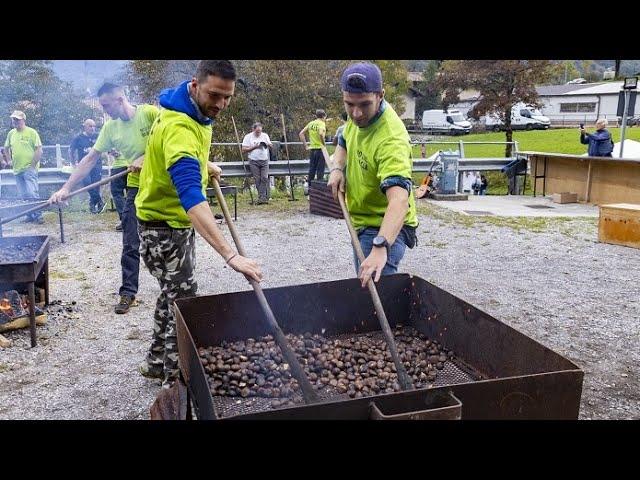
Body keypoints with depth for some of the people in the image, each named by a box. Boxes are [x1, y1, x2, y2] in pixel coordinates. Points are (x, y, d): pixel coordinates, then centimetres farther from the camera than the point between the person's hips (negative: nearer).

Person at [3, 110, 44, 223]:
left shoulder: (31, 132, -6)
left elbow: (39, 150, -10)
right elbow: (6, 148, 27)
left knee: (32, 193, -12)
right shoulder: (11, 133, 11)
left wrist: (32, 165, -13)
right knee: (24, 196, 9)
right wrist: (9, 160, 16)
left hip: (29, 169, -6)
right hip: (17, 170, 6)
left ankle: (38, 215, -5)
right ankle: (30, 215, 17)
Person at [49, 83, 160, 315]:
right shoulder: (110, 128, 2)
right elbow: (90, 159, 2)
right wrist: (66, 188, -4)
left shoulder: (150, 113, -13)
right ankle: (128, 291, 12)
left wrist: (147, 157, -26)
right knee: (130, 245, 2)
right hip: (136, 187, 4)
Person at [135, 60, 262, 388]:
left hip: (180, 222, 10)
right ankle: (176, 382, 12)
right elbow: (191, 196, -49)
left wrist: (203, 166, 5)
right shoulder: (178, 128, -34)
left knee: (174, 295, 22)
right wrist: (230, 255, -56)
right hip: (163, 226, -10)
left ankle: (157, 362, 40)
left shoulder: (198, 114, -2)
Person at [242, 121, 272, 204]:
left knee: (264, 178, -12)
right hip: (254, 161, -2)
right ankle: (264, 197, 0)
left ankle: (262, 198, -13)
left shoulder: (265, 135, 13)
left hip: (264, 160, 2)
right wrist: (254, 147, -9)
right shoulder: (248, 137, 4)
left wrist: (268, 144, -9)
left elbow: (271, 145, 15)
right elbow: (244, 149, 0)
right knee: (257, 180, -6)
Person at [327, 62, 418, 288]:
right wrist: (337, 168, -6)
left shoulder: (391, 138, -33)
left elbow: (399, 199, -45)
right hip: (361, 223, 9)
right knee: (363, 285, 21)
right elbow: (343, 144, 16)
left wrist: (381, 247, -58)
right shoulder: (358, 116, -5)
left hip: (386, 228, -9)